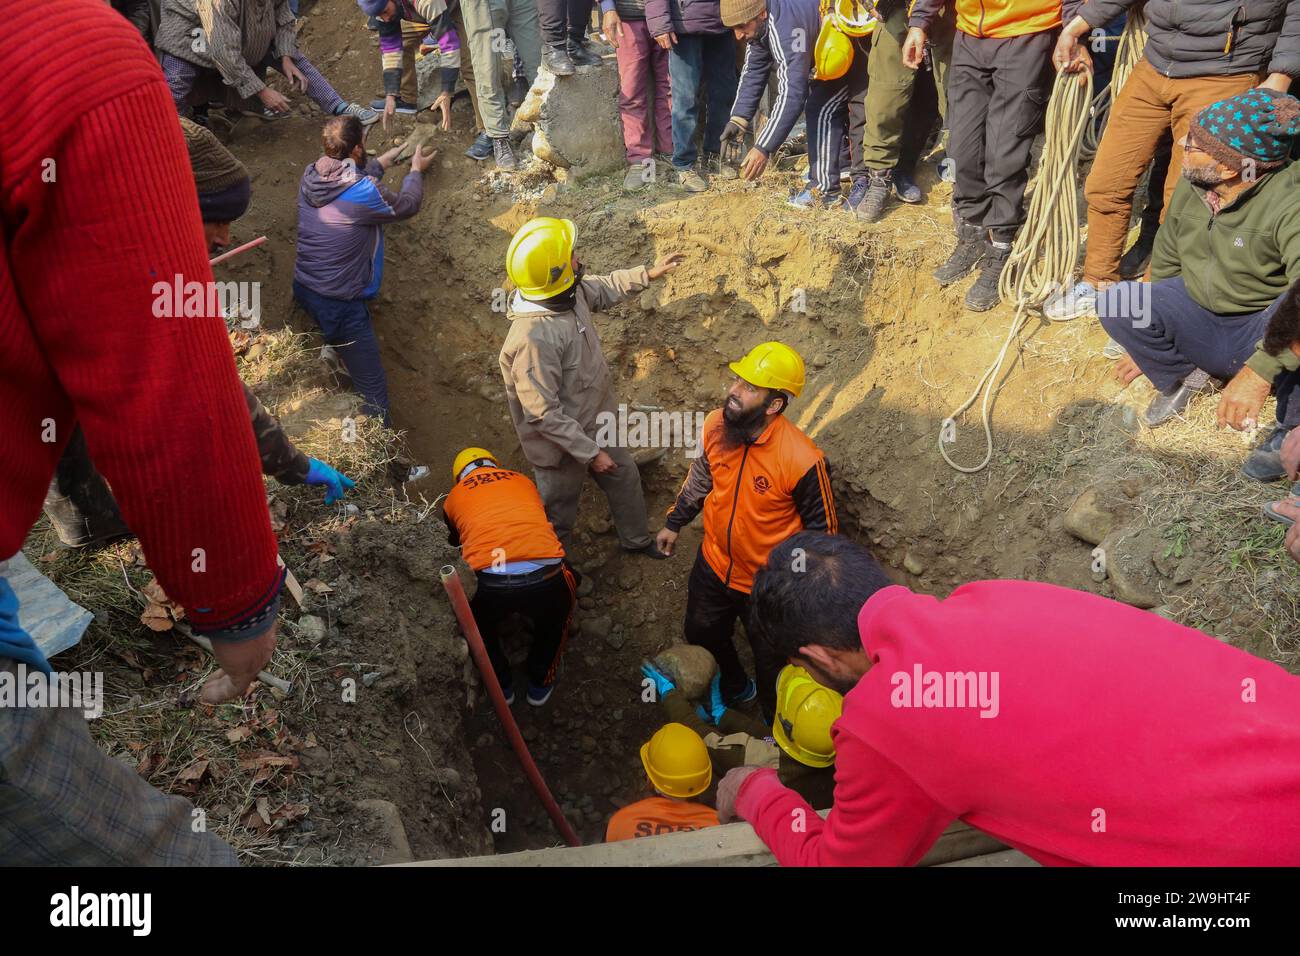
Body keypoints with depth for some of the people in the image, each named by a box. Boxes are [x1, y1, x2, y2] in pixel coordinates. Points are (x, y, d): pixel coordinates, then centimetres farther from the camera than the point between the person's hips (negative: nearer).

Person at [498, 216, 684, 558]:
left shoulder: (572, 291, -13)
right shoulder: (532, 338, -39)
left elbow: (604, 289, 13)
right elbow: (544, 414, -32)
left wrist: (648, 274, 8)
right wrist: (590, 453, -25)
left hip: (597, 422, 8)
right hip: (562, 443, -8)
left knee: (625, 478, 28)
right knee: (559, 515, 17)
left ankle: (636, 539, 55)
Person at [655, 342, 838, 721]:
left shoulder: (802, 461, -33)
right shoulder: (716, 424, -17)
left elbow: (823, 529, -17)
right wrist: (674, 523, 16)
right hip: (713, 565, 5)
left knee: (771, 661, 18)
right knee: (701, 634, 28)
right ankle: (733, 688, 60)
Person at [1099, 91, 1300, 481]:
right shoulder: (1190, 186, -6)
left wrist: (1258, 372, -46)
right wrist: (1150, 340, 17)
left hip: (1261, 334, -5)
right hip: (1197, 320, 5)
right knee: (1115, 304, -20)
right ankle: (1182, 376, 9)